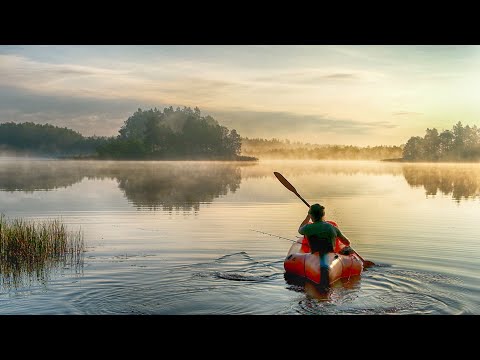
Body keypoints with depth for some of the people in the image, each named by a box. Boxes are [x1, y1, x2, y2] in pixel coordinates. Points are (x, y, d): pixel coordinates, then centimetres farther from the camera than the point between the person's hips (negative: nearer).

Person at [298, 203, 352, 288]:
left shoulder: (308, 228, -5)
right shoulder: (333, 228, -3)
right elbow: (348, 243, 12)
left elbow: (300, 229, 24)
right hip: (331, 257, -1)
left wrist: (308, 216, 30)